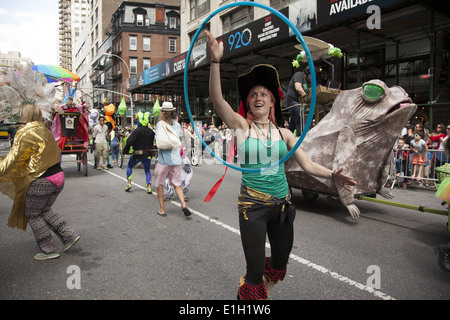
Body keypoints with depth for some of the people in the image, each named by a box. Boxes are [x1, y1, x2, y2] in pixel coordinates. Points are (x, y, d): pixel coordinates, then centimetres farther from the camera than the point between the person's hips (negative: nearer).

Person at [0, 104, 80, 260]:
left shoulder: (25, 134, -11)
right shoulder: (45, 132, 11)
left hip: (40, 181, -7)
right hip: (58, 177, 7)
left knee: (33, 215, 10)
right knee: (44, 210, 23)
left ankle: (50, 250, 15)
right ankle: (69, 235, 16)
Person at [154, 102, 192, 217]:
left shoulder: (160, 123, -6)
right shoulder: (177, 124, 8)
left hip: (163, 159, -4)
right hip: (176, 159, 4)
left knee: (159, 185, 10)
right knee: (177, 184, 11)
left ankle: (162, 210, 14)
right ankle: (183, 204, -8)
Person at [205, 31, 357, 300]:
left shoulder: (283, 133, 7)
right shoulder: (242, 126, -2)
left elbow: (307, 163, 3)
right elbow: (217, 98, -17)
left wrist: (332, 175, -15)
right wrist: (216, 60, -29)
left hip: (283, 205, 4)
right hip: (252, 206, -4)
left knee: (279, 263, 18)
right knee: (255, 271, -5)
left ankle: (266, 293, 47)